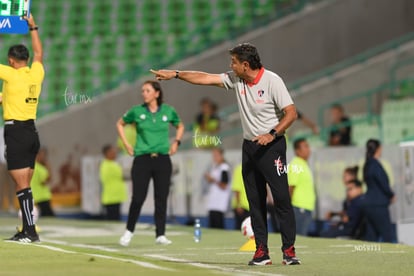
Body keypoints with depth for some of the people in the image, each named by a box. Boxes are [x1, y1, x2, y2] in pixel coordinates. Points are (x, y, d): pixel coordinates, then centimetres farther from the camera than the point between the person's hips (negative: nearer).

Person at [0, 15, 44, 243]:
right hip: (31, 132, 7)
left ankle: (31, 231, -12)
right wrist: (33, 27, 36)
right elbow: (39, 53, 26)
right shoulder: (36, 73, 7)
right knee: (24, 185, 12)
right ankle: (27, 231, 13)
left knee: (22, 186, -8)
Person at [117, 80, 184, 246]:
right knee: (138, 198, -6)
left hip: (162, 159, 1)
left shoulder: (168, 111, 3)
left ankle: (160, 235, 6)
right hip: (142, 159, -1)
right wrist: (126, 144, 8)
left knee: (161, 198, 0)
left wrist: (176, 142, 8)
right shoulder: (137, 111, 0)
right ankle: (129, 231, 12)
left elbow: (180, 126, 22)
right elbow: (120, 124, 16)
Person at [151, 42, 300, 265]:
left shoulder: (272, 81, -14)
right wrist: (175, 74, 4)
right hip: (250, 146, 7)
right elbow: (205, 78, 8)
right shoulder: (235, 79, 4)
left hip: (271, 146, -7)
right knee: (255, 201, 5)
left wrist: (272, 134, -26)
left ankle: (289, 250, -8)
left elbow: (291, 113, -15)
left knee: (281, 197, -10)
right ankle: (261, 251, 7)